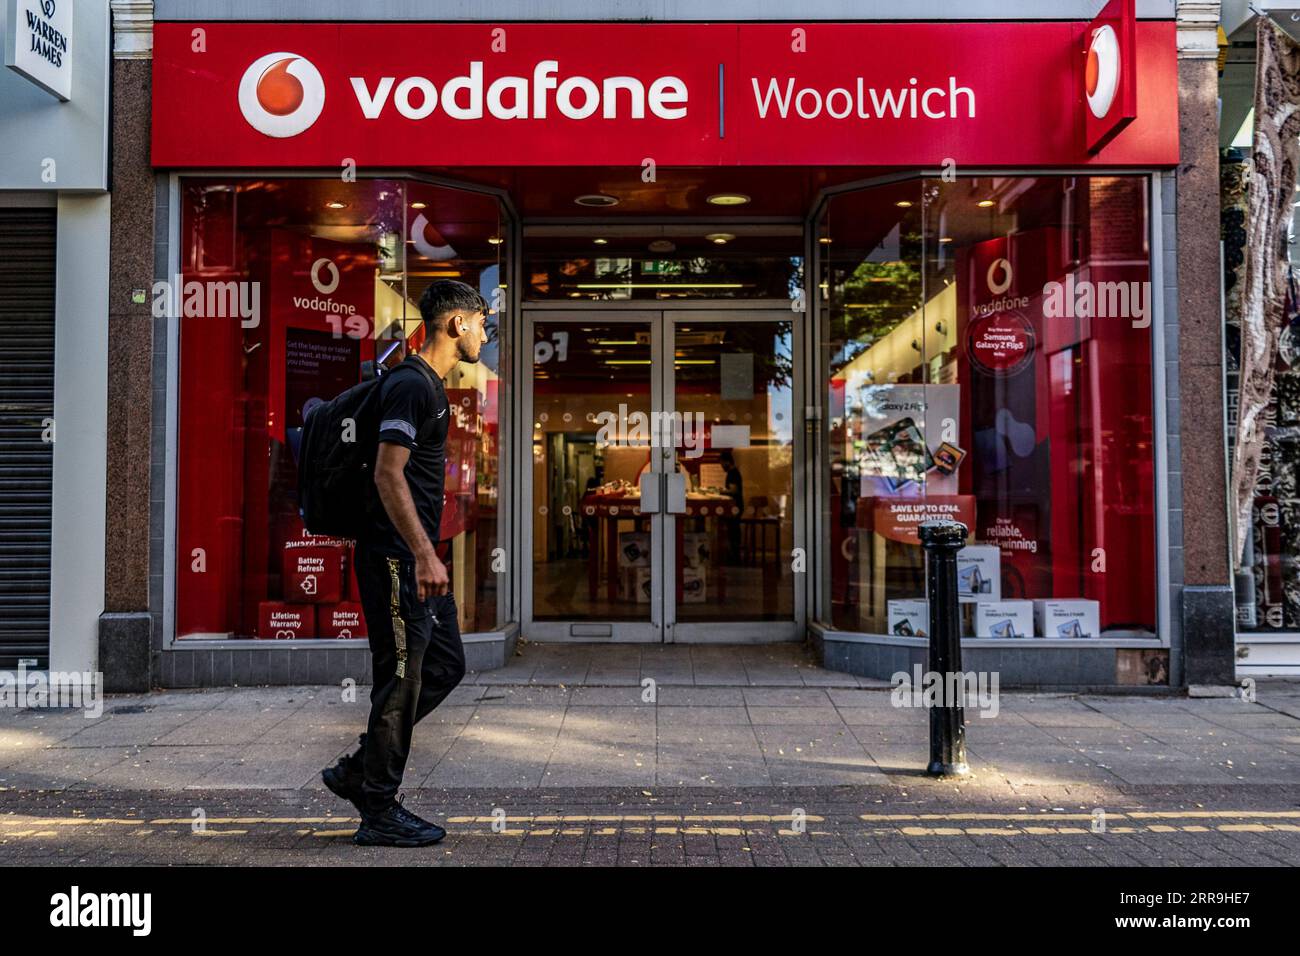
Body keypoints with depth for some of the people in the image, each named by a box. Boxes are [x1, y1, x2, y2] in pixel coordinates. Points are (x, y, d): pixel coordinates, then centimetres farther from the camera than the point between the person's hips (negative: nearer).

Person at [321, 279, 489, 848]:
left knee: (445, 665, 14)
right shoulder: (411, 384, -14)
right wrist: (424, 554, -27)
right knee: (401, 679, -3)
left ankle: (358, 772, 23)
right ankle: (379, 814, 11)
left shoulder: (430, 385, 18)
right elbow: (388, 474, -22)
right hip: (397, 557, -10)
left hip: (417, 555, 10)